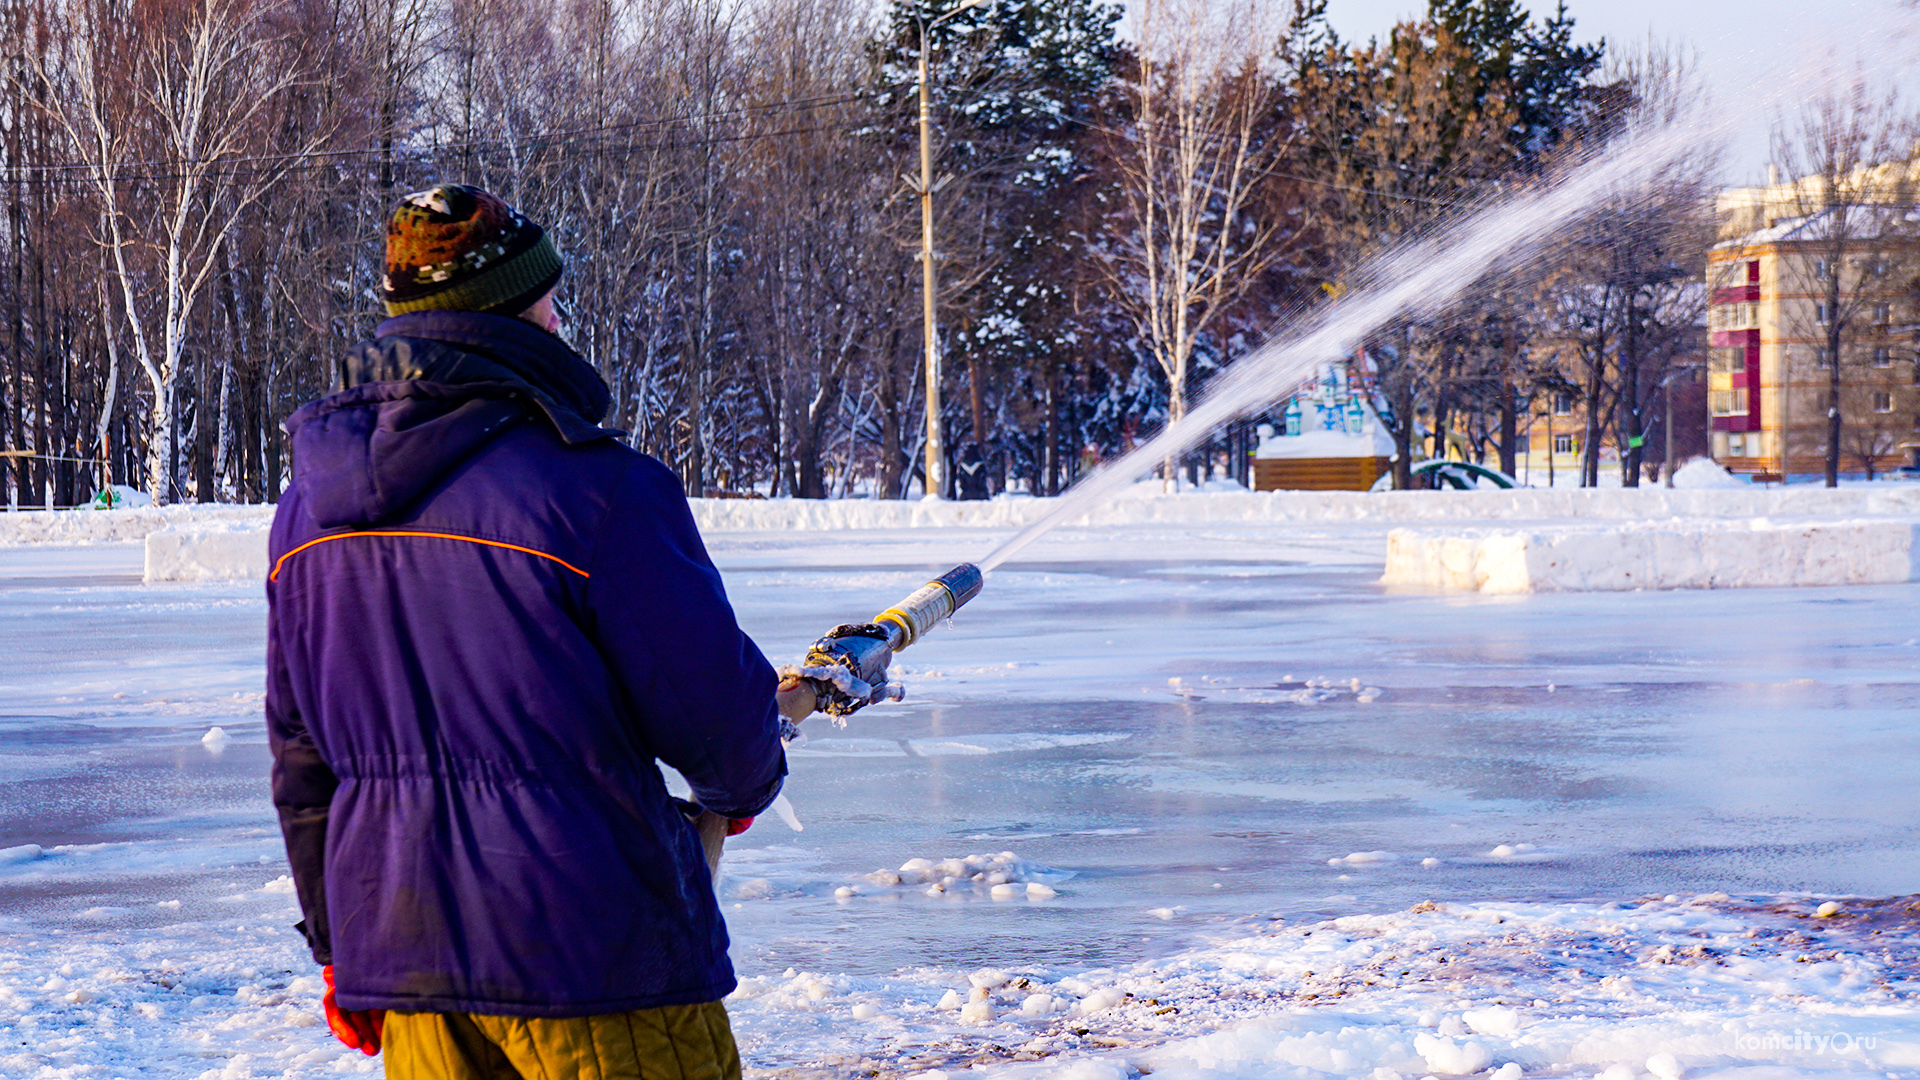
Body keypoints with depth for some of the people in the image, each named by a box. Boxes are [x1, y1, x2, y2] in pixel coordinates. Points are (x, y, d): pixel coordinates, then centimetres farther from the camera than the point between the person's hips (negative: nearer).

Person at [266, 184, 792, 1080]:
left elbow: (300, 756, 13)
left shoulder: (306, 509, 7)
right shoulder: (595, 490, -16)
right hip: (591, 947, -6)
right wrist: (743, 787, 14)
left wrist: (337, 944, 22)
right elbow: (713, 704, -9)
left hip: (399, 949, 7)